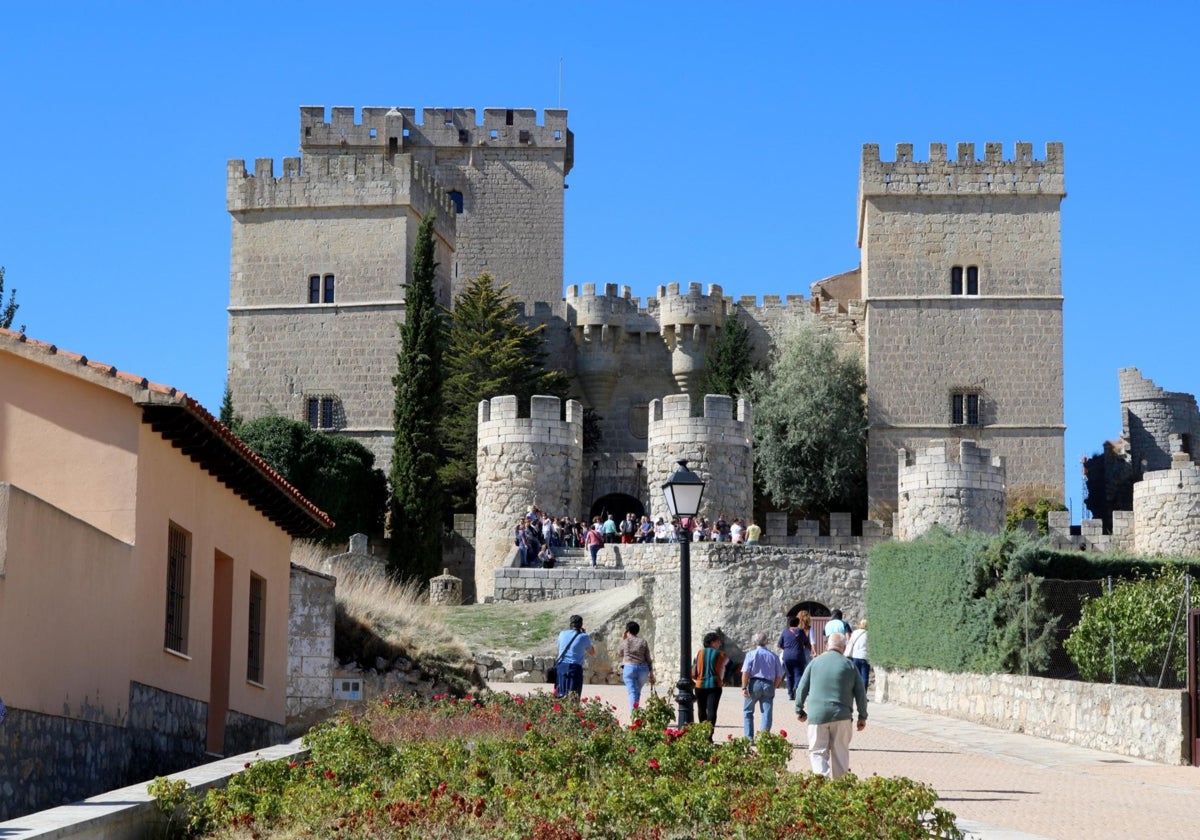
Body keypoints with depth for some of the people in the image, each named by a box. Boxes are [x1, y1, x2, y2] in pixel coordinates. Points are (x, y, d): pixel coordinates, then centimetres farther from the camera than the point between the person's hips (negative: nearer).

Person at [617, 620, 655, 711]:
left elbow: (619, 654, 20)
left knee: (632, 693, -9)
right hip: (642, 669, 3)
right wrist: (651, 675, 10)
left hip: (629, 668, -3)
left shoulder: (625, 642, 1)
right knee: (637, 692, 20)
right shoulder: (643, 642, 6)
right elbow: (648, 659, 6)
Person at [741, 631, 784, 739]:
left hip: (754, 683, -2)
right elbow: (779, 676, 11)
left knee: (748, 711, 12)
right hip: (768, 685, 2)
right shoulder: (774, 656, 11)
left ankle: (749, 737, 9)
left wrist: (744, 687, -9)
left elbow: (745, 672, -9)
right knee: (767, 713, 1)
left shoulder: (751, 654, 2)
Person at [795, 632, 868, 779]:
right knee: (840, 753, 12)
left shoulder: (815, 662, 3)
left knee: (818, 752, 1)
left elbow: (802, 688, 6)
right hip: (842, 717, 1)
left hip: (817, 715, -1)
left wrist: (799, 710, 17)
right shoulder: (849, 665, 4)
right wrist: (862, 717, 14)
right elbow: (861, 693, 6)